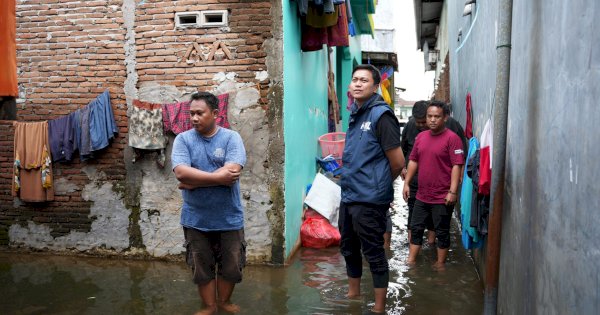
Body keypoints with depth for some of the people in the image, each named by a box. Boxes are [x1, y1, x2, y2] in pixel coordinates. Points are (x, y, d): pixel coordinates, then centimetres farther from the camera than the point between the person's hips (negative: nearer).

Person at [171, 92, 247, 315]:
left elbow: (232, 172, -23)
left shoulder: (231, 137, -8)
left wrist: (194, 181, -19)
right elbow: (181, 173, -20)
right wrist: (219, 176, -22)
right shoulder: (183, 139, -5)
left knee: (231, 266, 15)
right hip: (196, 219, 1)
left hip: (229, 218, 0)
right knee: (202, 267, 15)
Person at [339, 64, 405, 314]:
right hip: (348, 196, 8)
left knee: (373, 253, 4)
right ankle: (353, 293, 41)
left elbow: (398, 163, -13)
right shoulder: (354, 114, 10)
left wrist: (378, 185, 1)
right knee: (349, 248, 21)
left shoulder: (381, 115, -14)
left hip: (369, 199, -8)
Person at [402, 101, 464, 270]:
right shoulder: (421, 136, 9)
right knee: (415, 228, 14)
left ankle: (440, 264, 23)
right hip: (422, 195, 6)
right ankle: (410, 261, 25)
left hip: (442, 198, -6)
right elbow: (413, 160, 14)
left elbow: (457, 165, -15)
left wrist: (453, 191, -20)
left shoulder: (452, 138, -12)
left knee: (442, 232, 8)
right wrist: (406, 183, 9)